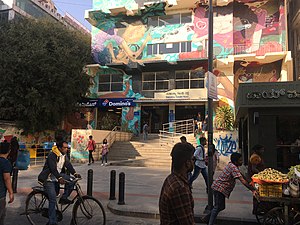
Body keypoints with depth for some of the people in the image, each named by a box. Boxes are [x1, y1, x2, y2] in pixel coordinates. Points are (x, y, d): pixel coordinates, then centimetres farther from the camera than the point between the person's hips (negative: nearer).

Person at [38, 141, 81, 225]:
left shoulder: (64, 155, 1)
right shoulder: (52, 155, -22)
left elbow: (68, 165, -5)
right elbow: (53, 169, -32)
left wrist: (75, 173, -20)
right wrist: (59, 178, -44)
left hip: (58, 175, 7)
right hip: (49, 178, -7)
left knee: (71, 181, -17)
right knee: (53, 200, -12)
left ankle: (64, 198, 1)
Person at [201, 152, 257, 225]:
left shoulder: (231, 164, 9)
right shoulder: (233, 168, -20)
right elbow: (242, 180, -26)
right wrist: (253, 190, -26)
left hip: (219, 188, 10)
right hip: (219, 188, -10)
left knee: (221, 207, 17)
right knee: (217, 207, -3)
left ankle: (206, 218, 25)